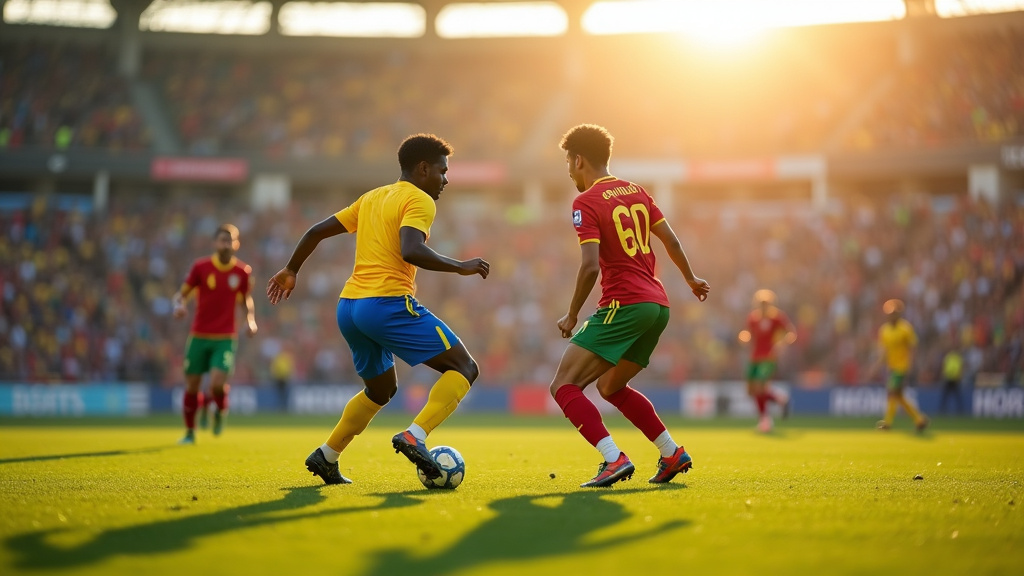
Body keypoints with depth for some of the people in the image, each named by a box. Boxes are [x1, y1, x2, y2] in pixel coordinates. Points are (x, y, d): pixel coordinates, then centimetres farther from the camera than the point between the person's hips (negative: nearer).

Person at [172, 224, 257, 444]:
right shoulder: (200, 267, -3)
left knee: (217, 384, -18)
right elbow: (181, 294, 2)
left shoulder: (243, 271, 0)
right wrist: (178, 305, -21)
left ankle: (221, 410, 17)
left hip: (226, 338, -1)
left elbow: (247, 299, 16)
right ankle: (190, 432, 23)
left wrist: (250, 319, -2)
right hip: (199, 336, 1)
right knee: (191, 386, 3)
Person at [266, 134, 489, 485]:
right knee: (465, 368, -3)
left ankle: (327, 456, 24)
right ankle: (414, 436, -21)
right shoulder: (419, 201, -2)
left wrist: (291, 270, 35)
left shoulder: (372, 198, 22)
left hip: (348, 307, 9)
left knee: (382, 390, 28)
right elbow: (410, 251, -21)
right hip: (389, 304, -9)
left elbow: (317, 231, 23)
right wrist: (461, 267, -12)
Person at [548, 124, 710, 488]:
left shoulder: (586, 203, -8)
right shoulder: (637, 192, 14)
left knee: (564, 386, -7)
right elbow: (670, 241, 18)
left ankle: (614, 459, -22)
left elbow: (591, 265, -17)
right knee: (610, 386, 26)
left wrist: (572, 315, -7)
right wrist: (691, 279, 34)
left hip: (624, 305, -8)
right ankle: (673, 454, 22)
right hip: (658, 306, 8)